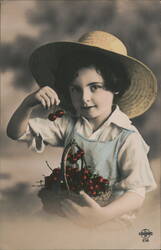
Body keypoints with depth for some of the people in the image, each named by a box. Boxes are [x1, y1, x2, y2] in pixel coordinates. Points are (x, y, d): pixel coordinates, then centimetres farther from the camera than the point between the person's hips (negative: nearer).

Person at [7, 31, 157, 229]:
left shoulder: (127, 138, -15)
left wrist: (103, 215, -37)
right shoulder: (69, 123, 0)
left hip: (110, 221, -3)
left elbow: (137, 194, -19)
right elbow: (17, 132, 3)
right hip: (68, 212, 4)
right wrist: (28, 105, -18)